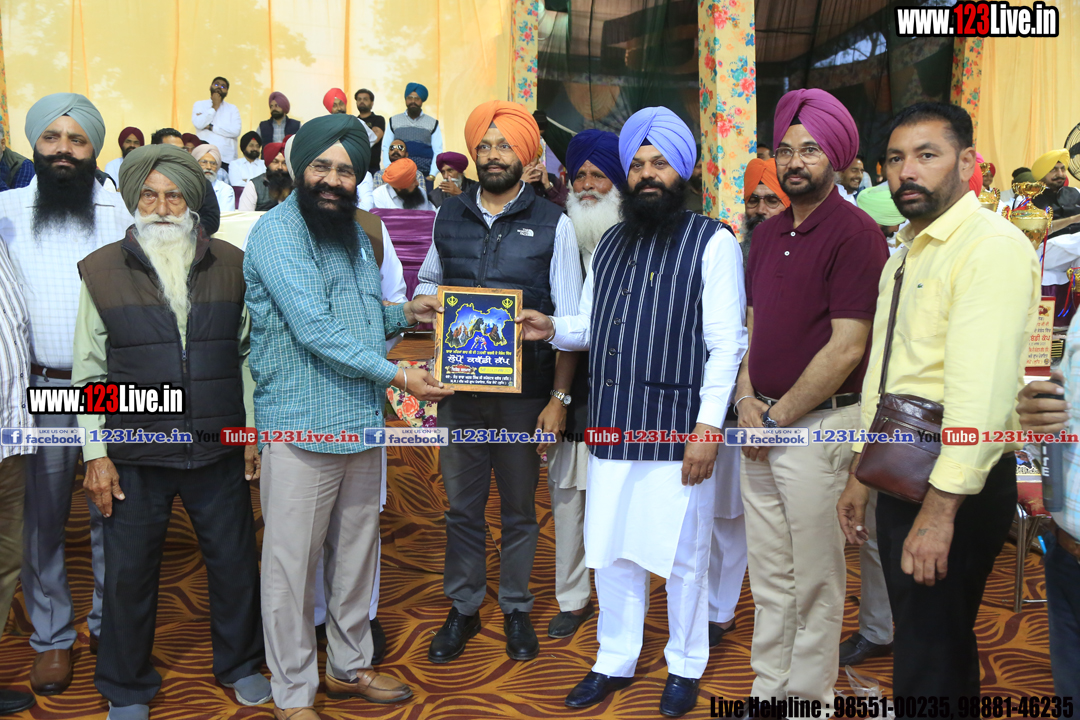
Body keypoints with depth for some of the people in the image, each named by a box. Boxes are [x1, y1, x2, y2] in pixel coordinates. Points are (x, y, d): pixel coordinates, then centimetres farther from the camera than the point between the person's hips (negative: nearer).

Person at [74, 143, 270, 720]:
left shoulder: (231, 266, 3)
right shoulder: (102, 271, 0)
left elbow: (249, 354, 8)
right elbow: (88, 370, 2)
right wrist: (95, 452, -1)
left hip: (219, 450, 1)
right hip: (135, 455, -1)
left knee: (235, 561, 12)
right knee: (129, 572, 11)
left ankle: (239, 664, 36)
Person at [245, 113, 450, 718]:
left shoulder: (355, 233, 16)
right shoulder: (276, 232, -10)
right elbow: (313, 327, -19)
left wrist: (404, 313, 7)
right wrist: (395, 374, -20)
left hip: (361, 423, 8)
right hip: (300, 428, -7)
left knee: (357, 553, 17)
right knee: (292, 564, 3)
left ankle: (349, 666, 36)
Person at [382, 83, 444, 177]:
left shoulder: (433, 123, 12)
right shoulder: (394, 121, 14)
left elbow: (438, 152, 6)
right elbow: (386, 148, 11)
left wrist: (432, 175, -7)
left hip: (424, 175, 0)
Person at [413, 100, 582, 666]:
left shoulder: (552, 224, -2)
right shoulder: (448, 217, 8)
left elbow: (571, 321, -3)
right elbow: (426, 283, 20)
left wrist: (559, 398, -17)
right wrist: (426, 302, -4)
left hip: (523, 386, -2)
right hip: (458, 383, 3)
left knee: (519, 506, 10)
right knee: (462, 503, 11)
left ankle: (516, 609, 28)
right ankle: (463, 608, 27)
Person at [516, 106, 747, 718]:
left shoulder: (713, 241, -4)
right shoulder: (612, 243, 15)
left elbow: (726, 342, -9)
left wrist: (709, 425, -16)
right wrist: (553, 329, -1)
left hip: (679, 432, -5)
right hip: (613, 426, 5)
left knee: (682, 557, 8)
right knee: (612, 552, 14)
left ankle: (686, 667, 28)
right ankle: (616, 661, 32)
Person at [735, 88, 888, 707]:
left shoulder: (855, 233, -11)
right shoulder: (768, 233, 13)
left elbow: (846, 348, -16)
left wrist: (777, 417, -12)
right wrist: (746, 400, 0)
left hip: (817, 425, -7)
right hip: (762, 424, 7)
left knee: (814, 580, 7)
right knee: (769, 575, 15)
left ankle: (809, 696, 23)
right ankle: (767, 689, 29)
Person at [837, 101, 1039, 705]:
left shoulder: (993, 246, -15)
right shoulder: (906, 255, 15)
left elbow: (982, 388, -25)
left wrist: (941, 508, -27)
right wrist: (860, 475, 19)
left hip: (957, 488, -9)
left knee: (931, 662, -1)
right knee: (917, 635, 22)